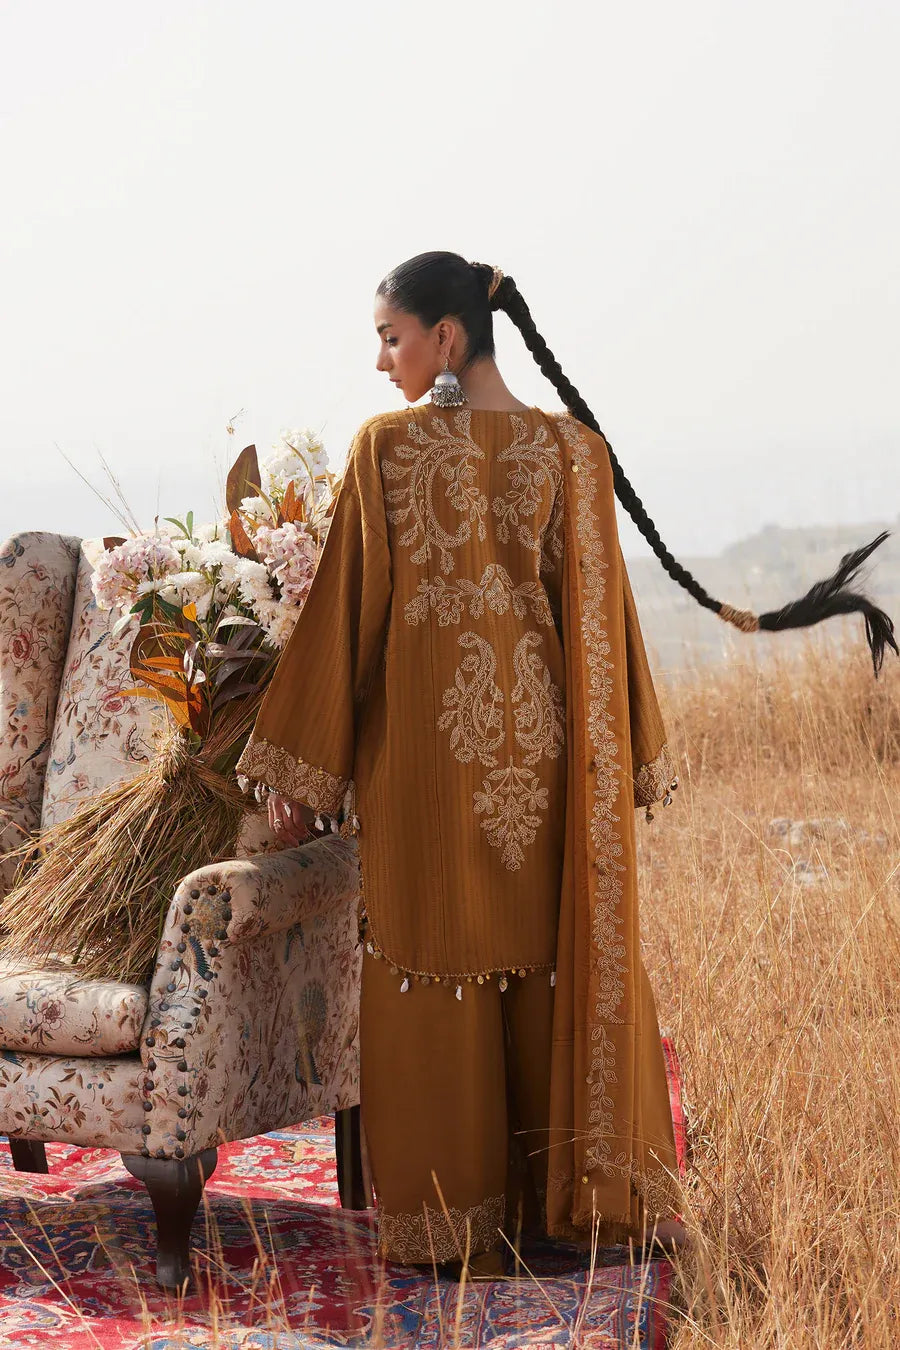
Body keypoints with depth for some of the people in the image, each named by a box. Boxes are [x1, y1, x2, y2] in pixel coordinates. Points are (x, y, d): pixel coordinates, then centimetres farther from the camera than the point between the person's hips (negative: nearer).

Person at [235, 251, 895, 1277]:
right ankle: (574, 1197, 19)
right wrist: (630, 759, 11)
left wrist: (300, 768, 0)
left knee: (437, 974, 6)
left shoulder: (386, 445, -8)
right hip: (540, 731, 3)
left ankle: (448, 1217, 12)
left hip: (425, 737, -3)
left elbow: (344, 609, -6)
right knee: (563, 960, 12)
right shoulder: (574, 449, 1)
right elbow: (598, 614, 4)